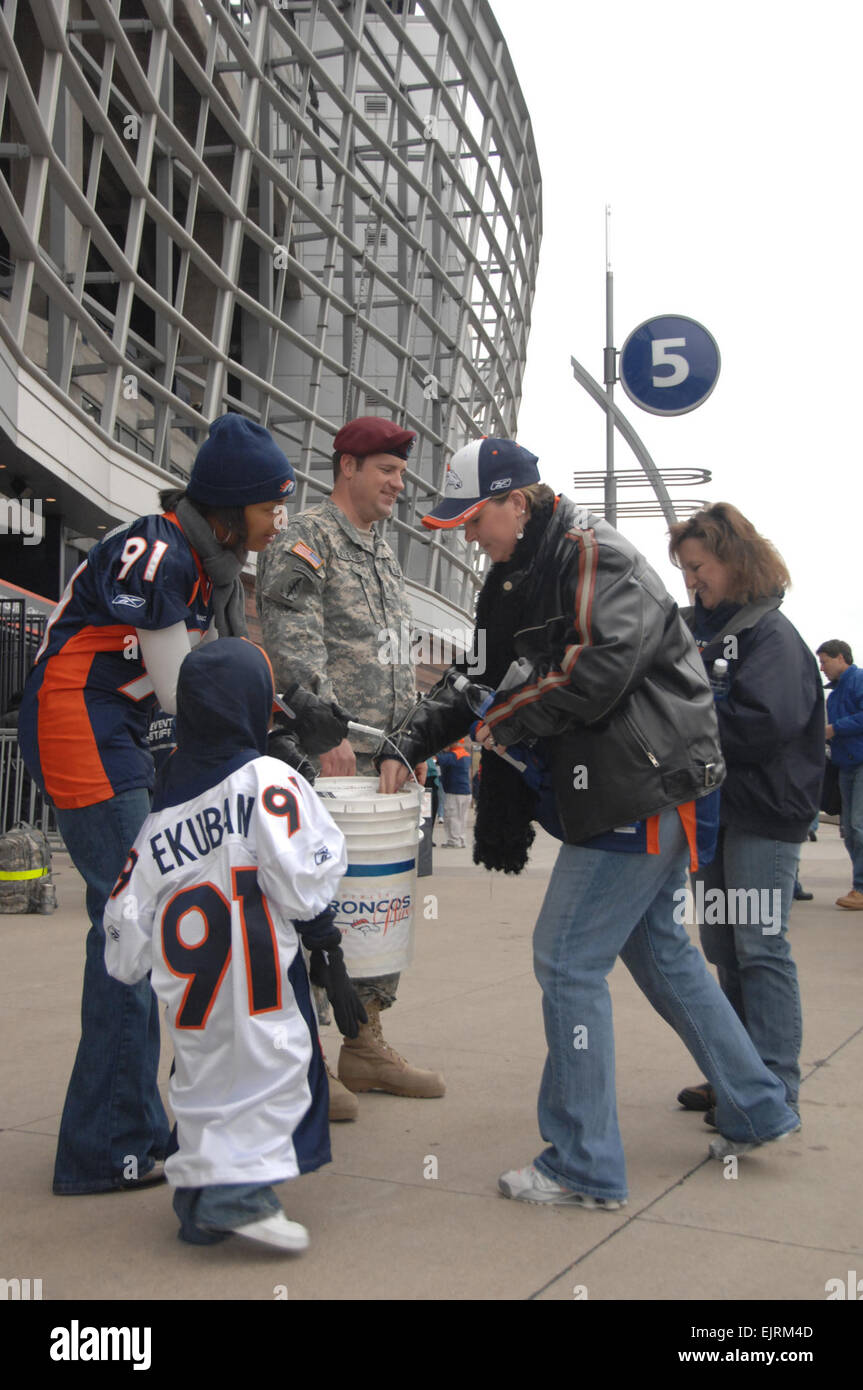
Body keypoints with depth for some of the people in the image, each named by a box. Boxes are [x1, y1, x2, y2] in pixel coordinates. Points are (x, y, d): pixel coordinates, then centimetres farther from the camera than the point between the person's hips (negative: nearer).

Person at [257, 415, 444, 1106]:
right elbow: (294, 644, -16)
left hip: (385, 756, 9)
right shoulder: (305, 538, -4)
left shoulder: (384, 552, 22)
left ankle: (366, 1043, 21)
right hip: (327, 751, -9)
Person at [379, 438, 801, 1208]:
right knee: (659, 949, 20)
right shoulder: (523, 575, 14)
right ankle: (757, 1109, 34)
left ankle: (585, 1168, 4)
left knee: (568, 960, -7)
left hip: (642, 786, -10)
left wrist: (505, 724, -14)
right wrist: (411, 742, 5)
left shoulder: (595, 557, -15)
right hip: (643, 793, 10)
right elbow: (485, 677, 17)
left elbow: (600, 670, -27)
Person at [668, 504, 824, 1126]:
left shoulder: (772, 633, -10)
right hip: (712, 810, 8)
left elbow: (764, 723, -22)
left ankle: (776, 1091, 2)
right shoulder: (701, 629, 13)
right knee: (724, 947, 13)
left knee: (761, 947, -6)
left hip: (763, 814, -8)